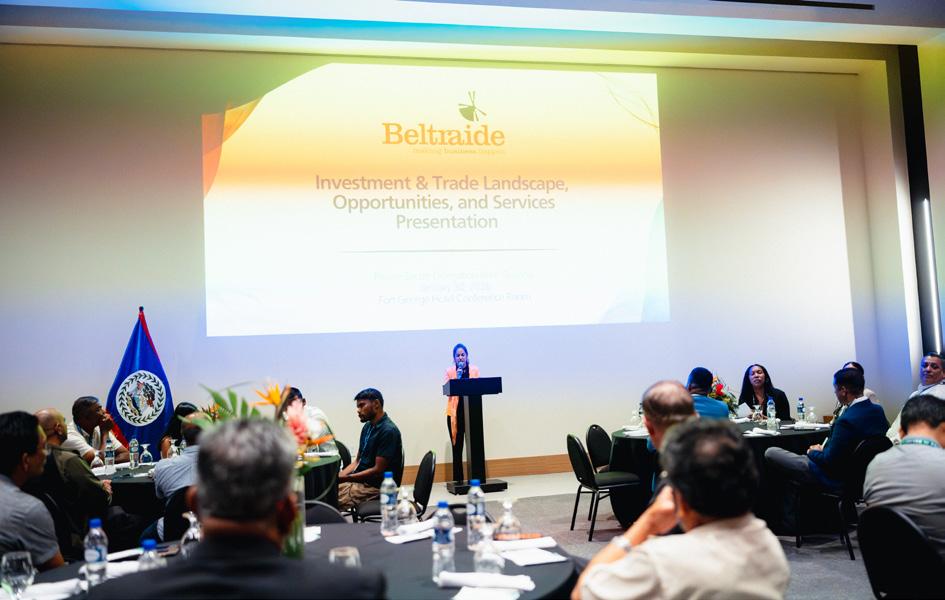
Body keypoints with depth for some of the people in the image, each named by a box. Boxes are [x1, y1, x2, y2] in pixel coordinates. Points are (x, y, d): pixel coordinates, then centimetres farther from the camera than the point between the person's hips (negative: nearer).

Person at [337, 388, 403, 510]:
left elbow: (377, 470, -18)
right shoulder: (367, 427, 13)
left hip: (374, 486, -9)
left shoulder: (388, 431, -15)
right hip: (359, 480, 9)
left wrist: (343, 479, -18)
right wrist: (338, 476, 0)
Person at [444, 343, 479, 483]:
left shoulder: (474, 369, 9)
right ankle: (458, 478, 3)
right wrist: (457, 377, -14)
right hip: (455, 412, -1)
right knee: (457, 446, -1)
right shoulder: (450, 371, 6)